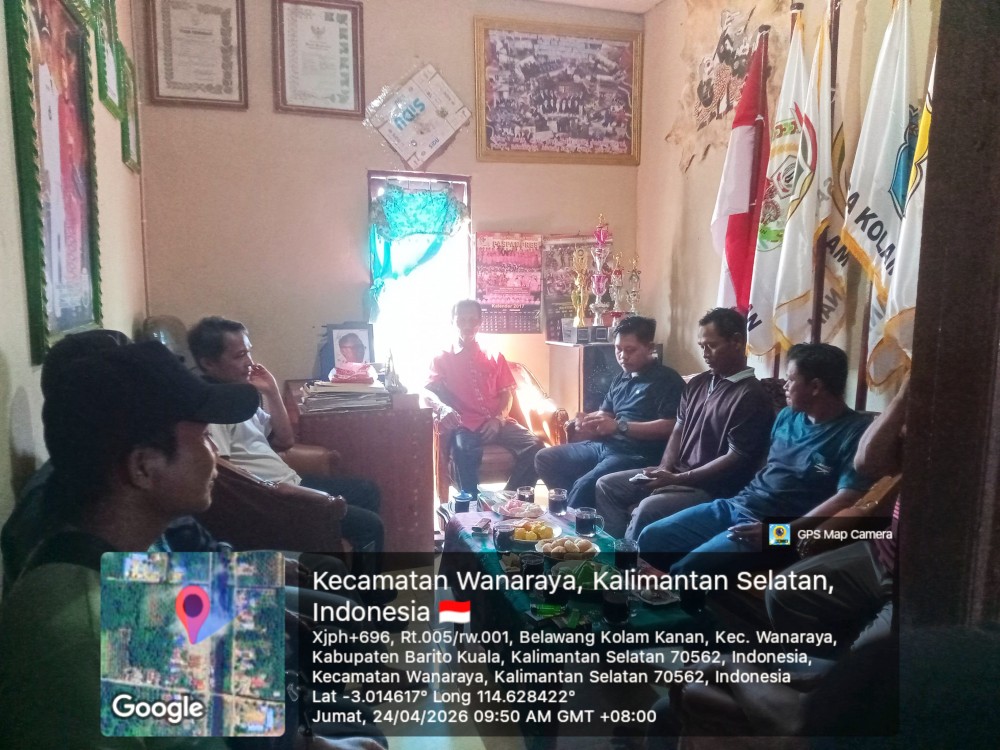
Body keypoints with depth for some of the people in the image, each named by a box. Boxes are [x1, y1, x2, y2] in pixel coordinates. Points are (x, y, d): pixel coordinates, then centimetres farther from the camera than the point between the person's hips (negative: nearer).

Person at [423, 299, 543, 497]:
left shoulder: (495, 357, 21)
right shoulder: (442, 358, 12)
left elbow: (506, 394, 16)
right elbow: (427, 392, -1)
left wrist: (498, 419, -6)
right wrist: (442, 407, -26)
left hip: (497, 423, 3)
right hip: (465, 425, -3)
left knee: (534, 446, -23)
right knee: (465, 451, -38)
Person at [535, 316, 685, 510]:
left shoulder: (667, 380, -6)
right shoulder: (621, 379, 20)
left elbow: (670, 426, -18)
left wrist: (620, 426, -21)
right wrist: (587, 422, -2)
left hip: (637, 455, -9)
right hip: (603, 445, 9)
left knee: (584, 485, -31)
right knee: (545, 458, 0)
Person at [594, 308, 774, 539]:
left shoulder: (752, 396, -14)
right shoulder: (698, 384, 12)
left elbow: (736, 459, -18)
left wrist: (676, 479, -19)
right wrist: (664, 470, -3)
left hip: (713, 489, -9)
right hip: (676, 474, 9)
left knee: (648, 508, -32)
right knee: (607, 485, 4)